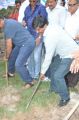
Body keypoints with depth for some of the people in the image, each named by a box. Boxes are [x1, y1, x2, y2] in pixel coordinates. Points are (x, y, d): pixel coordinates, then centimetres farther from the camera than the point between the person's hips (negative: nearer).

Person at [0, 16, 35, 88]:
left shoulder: (8, 25, -23)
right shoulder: (7, 23, 8)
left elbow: (9, 45, -17)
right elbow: (8, 41, 16)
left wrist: (7, 56, -1)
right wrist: (8, 55, 19)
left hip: (28, 43, -11)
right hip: (21, 43, 11)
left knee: (18, 64, -16)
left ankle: (29, 81, -1)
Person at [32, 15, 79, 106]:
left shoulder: (50, 37, -32)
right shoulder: (53, 26, -6)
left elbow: (48, 57, -24)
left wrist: (42, 72, -13)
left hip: (71, 55, -10)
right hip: (64, 52, 10)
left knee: (58, 76, -12)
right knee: (54, 69, 20)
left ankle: (65, 97, 7)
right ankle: (55, 89, 41)